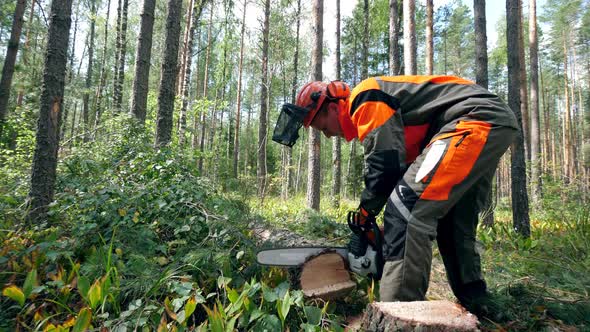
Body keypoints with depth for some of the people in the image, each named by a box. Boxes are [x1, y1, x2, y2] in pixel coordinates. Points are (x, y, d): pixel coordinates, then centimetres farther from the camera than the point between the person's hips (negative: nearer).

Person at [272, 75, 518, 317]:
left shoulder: (365, 98, -9)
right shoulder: (368, 111, 21)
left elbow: (386, 164, -16)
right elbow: (403, 164, 21)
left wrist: (365, 213, 0)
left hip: (478, 118, -11)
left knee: (406, 207, -19)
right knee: (454, 224, 16)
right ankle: (474, 307, 27)